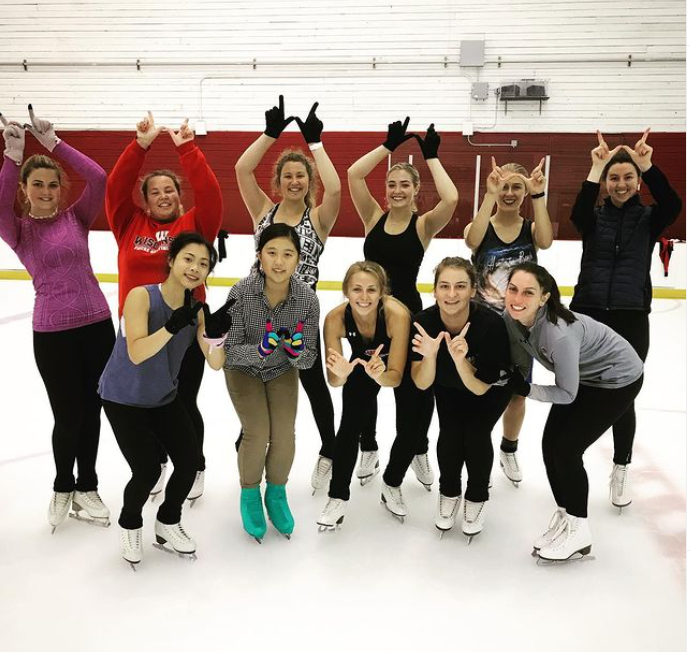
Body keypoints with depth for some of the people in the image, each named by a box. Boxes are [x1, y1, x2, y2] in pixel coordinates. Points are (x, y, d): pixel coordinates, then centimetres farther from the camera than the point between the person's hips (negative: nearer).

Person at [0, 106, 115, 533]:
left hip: (98, 325, 2)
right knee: (69, 417, 4)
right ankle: (63, 487, 32)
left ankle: (86, 489, 32)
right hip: (52, 334, -2)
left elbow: (98, 178, -11)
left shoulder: (77, 217, 4)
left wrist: (54, 143, -14)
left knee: (92, 411, 12)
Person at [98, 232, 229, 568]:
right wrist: (174, 326, -46)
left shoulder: (197, 310, -9)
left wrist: (216, 335, -35)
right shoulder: (141, 296, -24)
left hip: (164, 399, 5)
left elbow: (215, 364, -15)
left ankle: (168, 523, 27)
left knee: (190, 462, -1)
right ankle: (129, 525, 22)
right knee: (147, 471, -12)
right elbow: (136, 354, -34)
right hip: (123, 399, -5)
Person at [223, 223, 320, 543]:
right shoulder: (241, 292, -30)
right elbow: (229, 353, -24)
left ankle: (276, 494, 20)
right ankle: (250, 495, 16)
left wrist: (297, 350, -38)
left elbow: (308, 360, -16)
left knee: (284, 436, -10)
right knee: (257, 434, -15)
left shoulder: (308, 298, -25)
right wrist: (261, 349, -42)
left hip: (282, 371, 2)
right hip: (243, 370, -1)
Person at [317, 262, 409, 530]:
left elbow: (395, 377, -34)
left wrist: (379, 374, -56)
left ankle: (392, 485, 24)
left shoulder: (397, 314, -40)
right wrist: (341, 374, -51)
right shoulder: (335, 318, -33)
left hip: (399, 363, -1)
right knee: (349, 428, -4)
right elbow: (333, 380, -29)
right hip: (362, 362, 1)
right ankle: (338, 497, 14)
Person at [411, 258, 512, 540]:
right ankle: (449, 493, 14)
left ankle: (477, 497, 12)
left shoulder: (492, 324, -37)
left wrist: (460, 359, -47)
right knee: (450, 432, -15)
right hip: (448, 387, 2)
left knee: (475, 433, -17)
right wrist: (430, 355, -45)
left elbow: (480, 388, -30)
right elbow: (422, 384, -25)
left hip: (493, 386, -2)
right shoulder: (423, 321, -31)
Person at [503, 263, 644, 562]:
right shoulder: (512, 319, -19)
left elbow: (567, 395, -27)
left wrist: (525, 389, -29)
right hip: (582, 376, 7)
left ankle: (578, 531, 11)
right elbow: (521, 364, -5)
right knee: (550, 446, 3)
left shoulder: (559, 334, -39)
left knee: (566, 450, -9)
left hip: (618, 378, -7)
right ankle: (564, 517, 24)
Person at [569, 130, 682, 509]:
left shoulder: (649, 219, 5)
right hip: (587, 314, 0)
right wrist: (595, 168, -24)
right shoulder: (594, 218, 4)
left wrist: (648, 166, -23)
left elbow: (673, 205, -16)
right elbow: (577, 213, -18)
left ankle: (621, 470, 25)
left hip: (630, 319, 0)